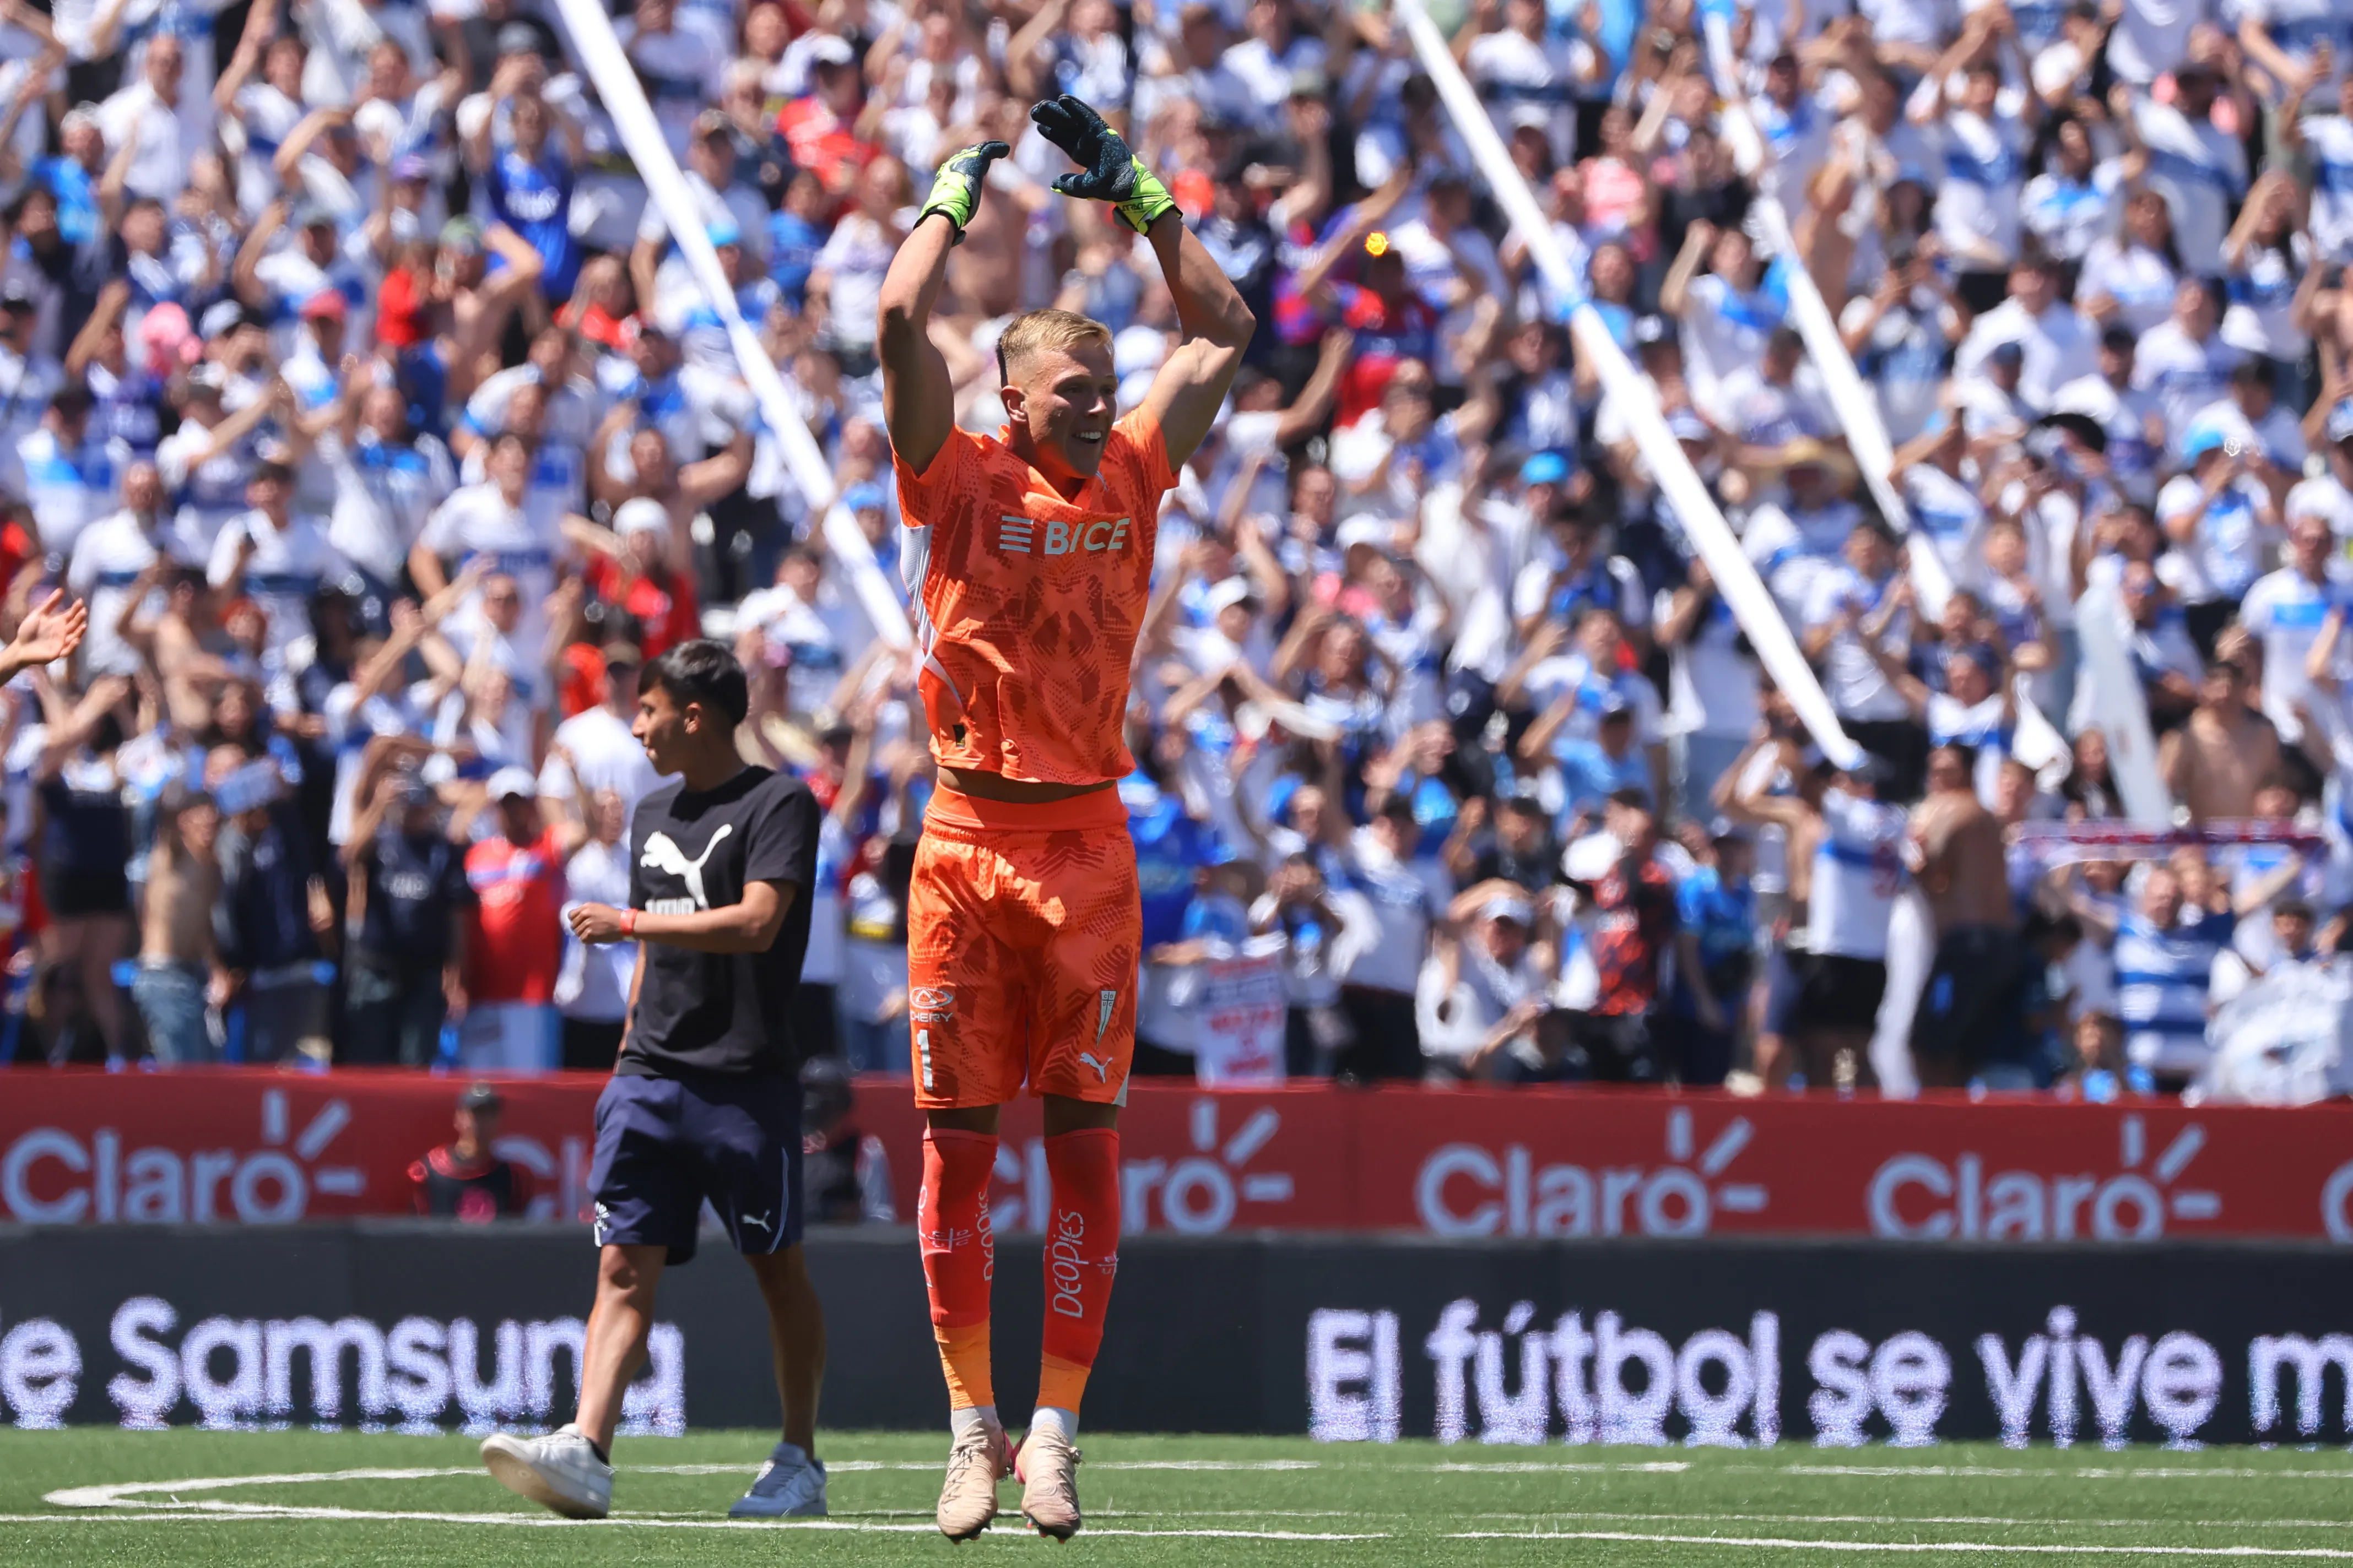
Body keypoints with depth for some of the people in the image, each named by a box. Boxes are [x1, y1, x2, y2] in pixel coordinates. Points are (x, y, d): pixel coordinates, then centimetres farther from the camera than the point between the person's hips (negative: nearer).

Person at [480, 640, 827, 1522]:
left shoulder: (779, 804, -5)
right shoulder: (653, 815, 19)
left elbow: (756, 921, -18)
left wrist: (628, 923, -15)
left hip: (747, 1078, -6)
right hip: (651, 1079, 6)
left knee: (778, 1269, 3)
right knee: (625, 1265, -8)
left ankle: (799, 1463, 15)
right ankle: (586, 1450, -22)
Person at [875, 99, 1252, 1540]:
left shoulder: (1132, 477, 9)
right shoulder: (961, 478, 1)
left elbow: (1224, 332, 15)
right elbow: (901, 324, -9)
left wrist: (1134, 191, 13)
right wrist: (960, 192, 4)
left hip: (1088, 845, 2)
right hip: (968, 840, -2)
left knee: (1086, 1140, -1)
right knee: (958, 1143, 0)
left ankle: (1055, 1428, 1)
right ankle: (974, 1428, 7)